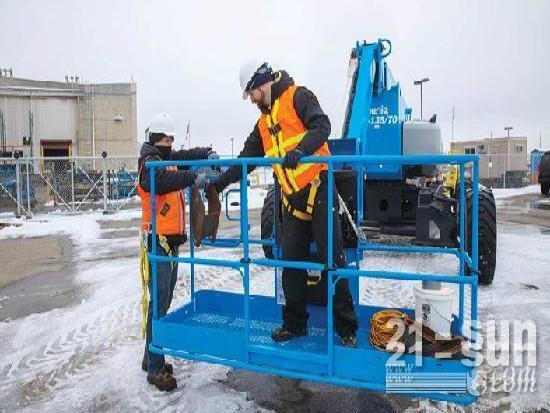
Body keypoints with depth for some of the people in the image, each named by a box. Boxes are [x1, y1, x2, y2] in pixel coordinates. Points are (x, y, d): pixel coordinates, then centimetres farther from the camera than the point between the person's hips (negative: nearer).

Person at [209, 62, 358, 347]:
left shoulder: (297, 97, 0)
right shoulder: (264, 123, 21)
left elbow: (321, 125, -16)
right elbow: (246, 158, 26)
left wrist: (301, 150, -33)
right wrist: (220, 183, 22)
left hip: (318, 190, -7)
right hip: (292, 200, 7)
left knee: (333, 259, -3)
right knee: (292, 263, 9)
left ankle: (346, 328, 10)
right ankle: (295, 323, 24)